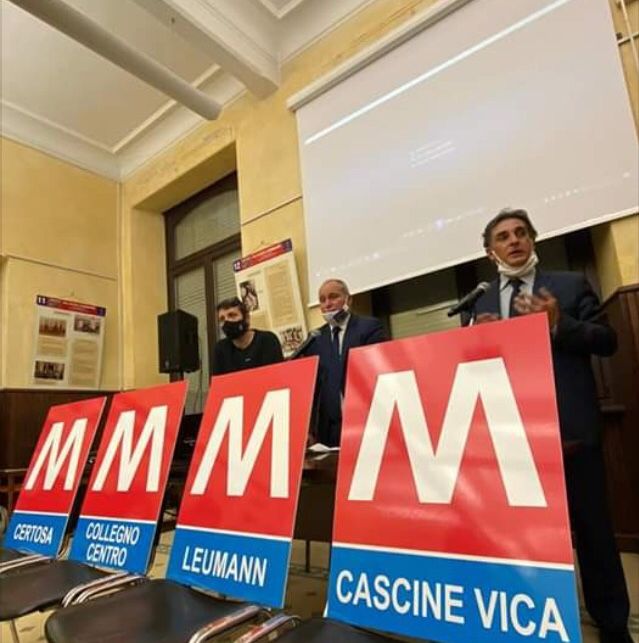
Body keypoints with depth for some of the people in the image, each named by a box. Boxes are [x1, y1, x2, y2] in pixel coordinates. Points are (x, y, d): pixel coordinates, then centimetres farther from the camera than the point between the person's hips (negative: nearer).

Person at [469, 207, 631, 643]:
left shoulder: (571, 285, 4)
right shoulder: (483, 303, 10)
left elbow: (607, 341, -4)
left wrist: (559, 324, -20)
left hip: (570, 428, -2)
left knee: (593, 528, 11)